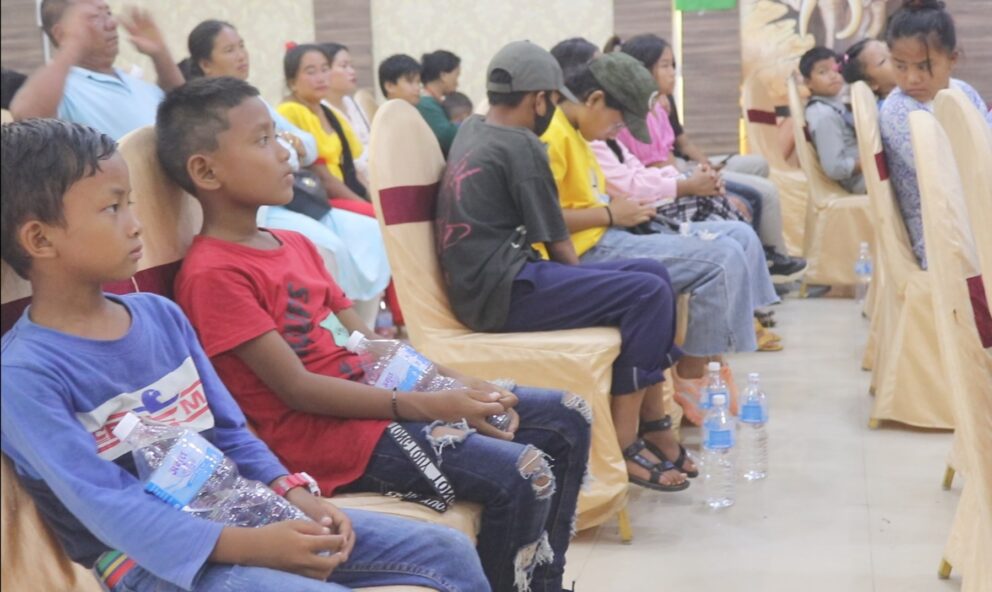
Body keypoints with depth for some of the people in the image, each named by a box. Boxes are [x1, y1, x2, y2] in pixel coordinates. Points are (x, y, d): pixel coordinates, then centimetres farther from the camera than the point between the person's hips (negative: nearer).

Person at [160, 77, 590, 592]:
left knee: (567, 418, 7)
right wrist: (429, 405, -22)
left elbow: (364, 341, 13)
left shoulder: (296, 244, 15)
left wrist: (461, 389, -1)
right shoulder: (213, 274, -14)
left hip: (377, 396, 9)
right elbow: (297, 389, -18)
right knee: (521, 476, -24)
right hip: (324, 433, -9)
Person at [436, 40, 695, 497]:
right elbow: (558, 246, -7)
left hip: (488, 280, 10)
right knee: (648, 295, -18)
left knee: (651, 274, 9)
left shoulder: (471, 129, 15)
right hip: (502, 292, -10)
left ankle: (653, 424, 10)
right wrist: (584, 282, 8)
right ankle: (623, 444, -13)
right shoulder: (520, 146, -11)